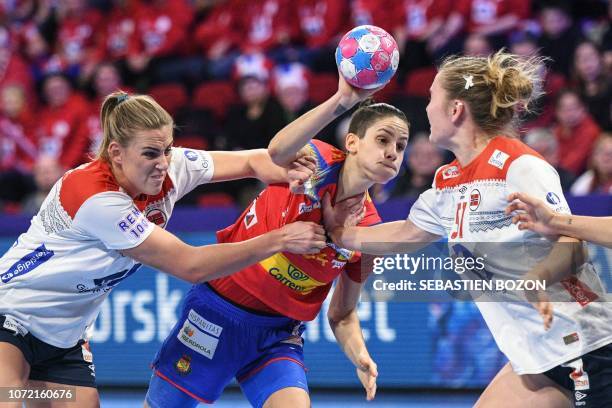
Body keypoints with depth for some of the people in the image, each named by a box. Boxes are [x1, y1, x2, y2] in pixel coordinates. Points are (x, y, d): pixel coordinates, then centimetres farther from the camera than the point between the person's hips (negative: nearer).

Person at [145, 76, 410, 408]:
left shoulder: (369, 232, -4)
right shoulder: (317, 162, -14)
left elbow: (342, 315, 6)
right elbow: (278, 150, -41)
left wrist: (359, 356, -15)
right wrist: (342, 100, -53)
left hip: (279, 335, 3)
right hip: (218, 308, -3)